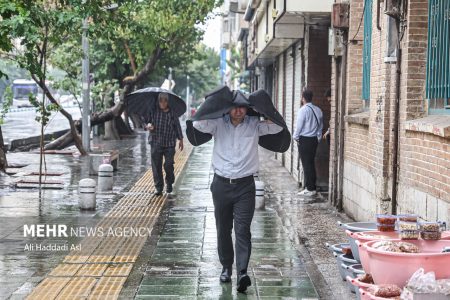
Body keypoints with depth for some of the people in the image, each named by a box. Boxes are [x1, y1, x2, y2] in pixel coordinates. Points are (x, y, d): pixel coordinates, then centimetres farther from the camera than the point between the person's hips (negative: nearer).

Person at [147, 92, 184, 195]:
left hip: (169, 143, -1)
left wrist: (180, 139, 12)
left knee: (168, 165, -3)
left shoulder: (172, 113, 1)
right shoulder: (154, 111, -1)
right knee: (156, 166, 2)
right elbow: (148, 120, 10)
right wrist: (148, 125, -14)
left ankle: (169, 183, 23)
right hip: (156, 142, 1)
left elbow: (177, 126, 10)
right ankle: (158, 187, 14)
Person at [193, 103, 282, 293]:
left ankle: (242, 272, -16)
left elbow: (278, 127, -8)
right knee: (223, 229, 12)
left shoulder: (254, 125, 2)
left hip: (245, 185, -1)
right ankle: (226, 267, 28)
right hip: (221, 184, 2)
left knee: (243, 230, -10)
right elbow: (198, 124, -14)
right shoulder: (218, 123, 1)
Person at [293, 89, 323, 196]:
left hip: (304, 140, -7)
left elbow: (299, 126, -12)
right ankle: (313, 187, 18)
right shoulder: (318, 110, 8)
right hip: (314, 139, 7)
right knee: (311, 163, 14)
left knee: (306, 164, -3)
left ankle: (310, 189, -2)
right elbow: (321, 126, 12)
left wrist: (296, 137, 2)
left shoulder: (303, 110, -14)